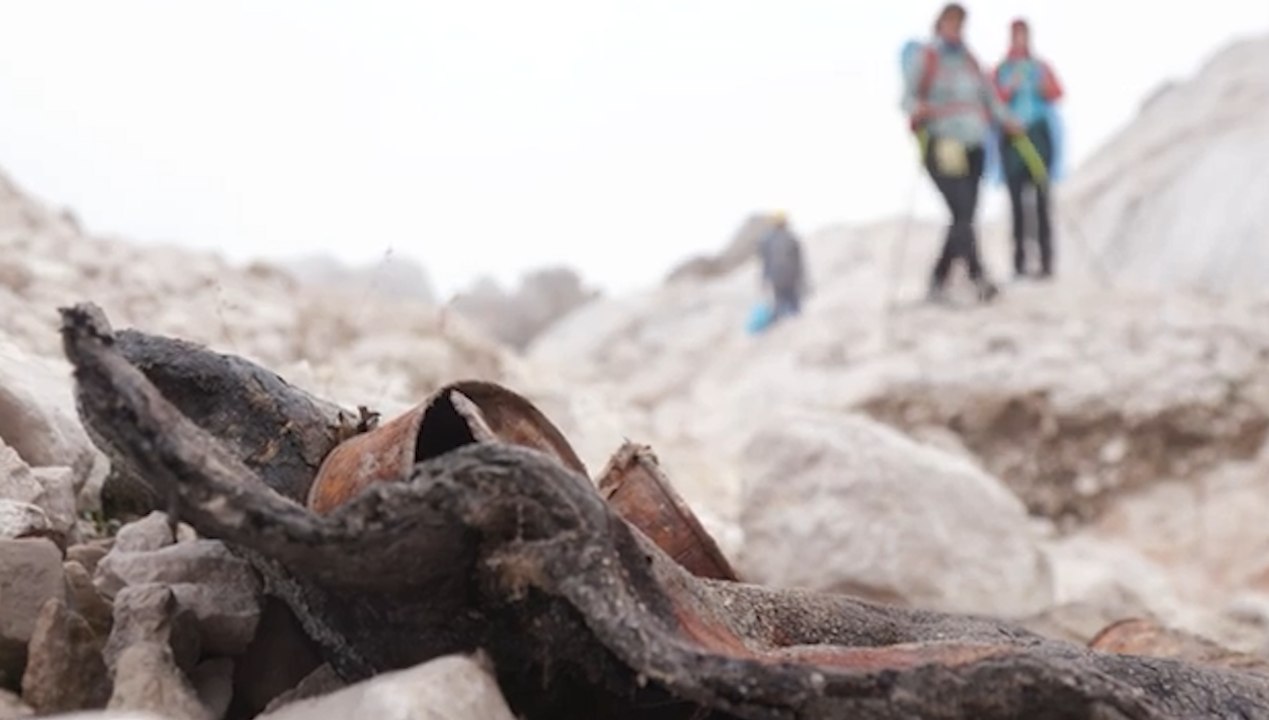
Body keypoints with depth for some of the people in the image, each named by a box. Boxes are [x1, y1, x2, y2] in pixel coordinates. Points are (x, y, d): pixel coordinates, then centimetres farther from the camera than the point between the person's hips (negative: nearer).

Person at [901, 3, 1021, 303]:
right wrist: (917, 111, -26)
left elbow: (989, 96, 19)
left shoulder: (969, 59, 20)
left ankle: (939, 278, 15)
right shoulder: (924, 58, 4)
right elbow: (908, 95, -3)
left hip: (973, 147, 6)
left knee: (964, 217, 3)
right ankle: (979, 277, -27)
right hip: (941, 146, -6)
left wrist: (1007, 121, 2)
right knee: (962, 212, -19)